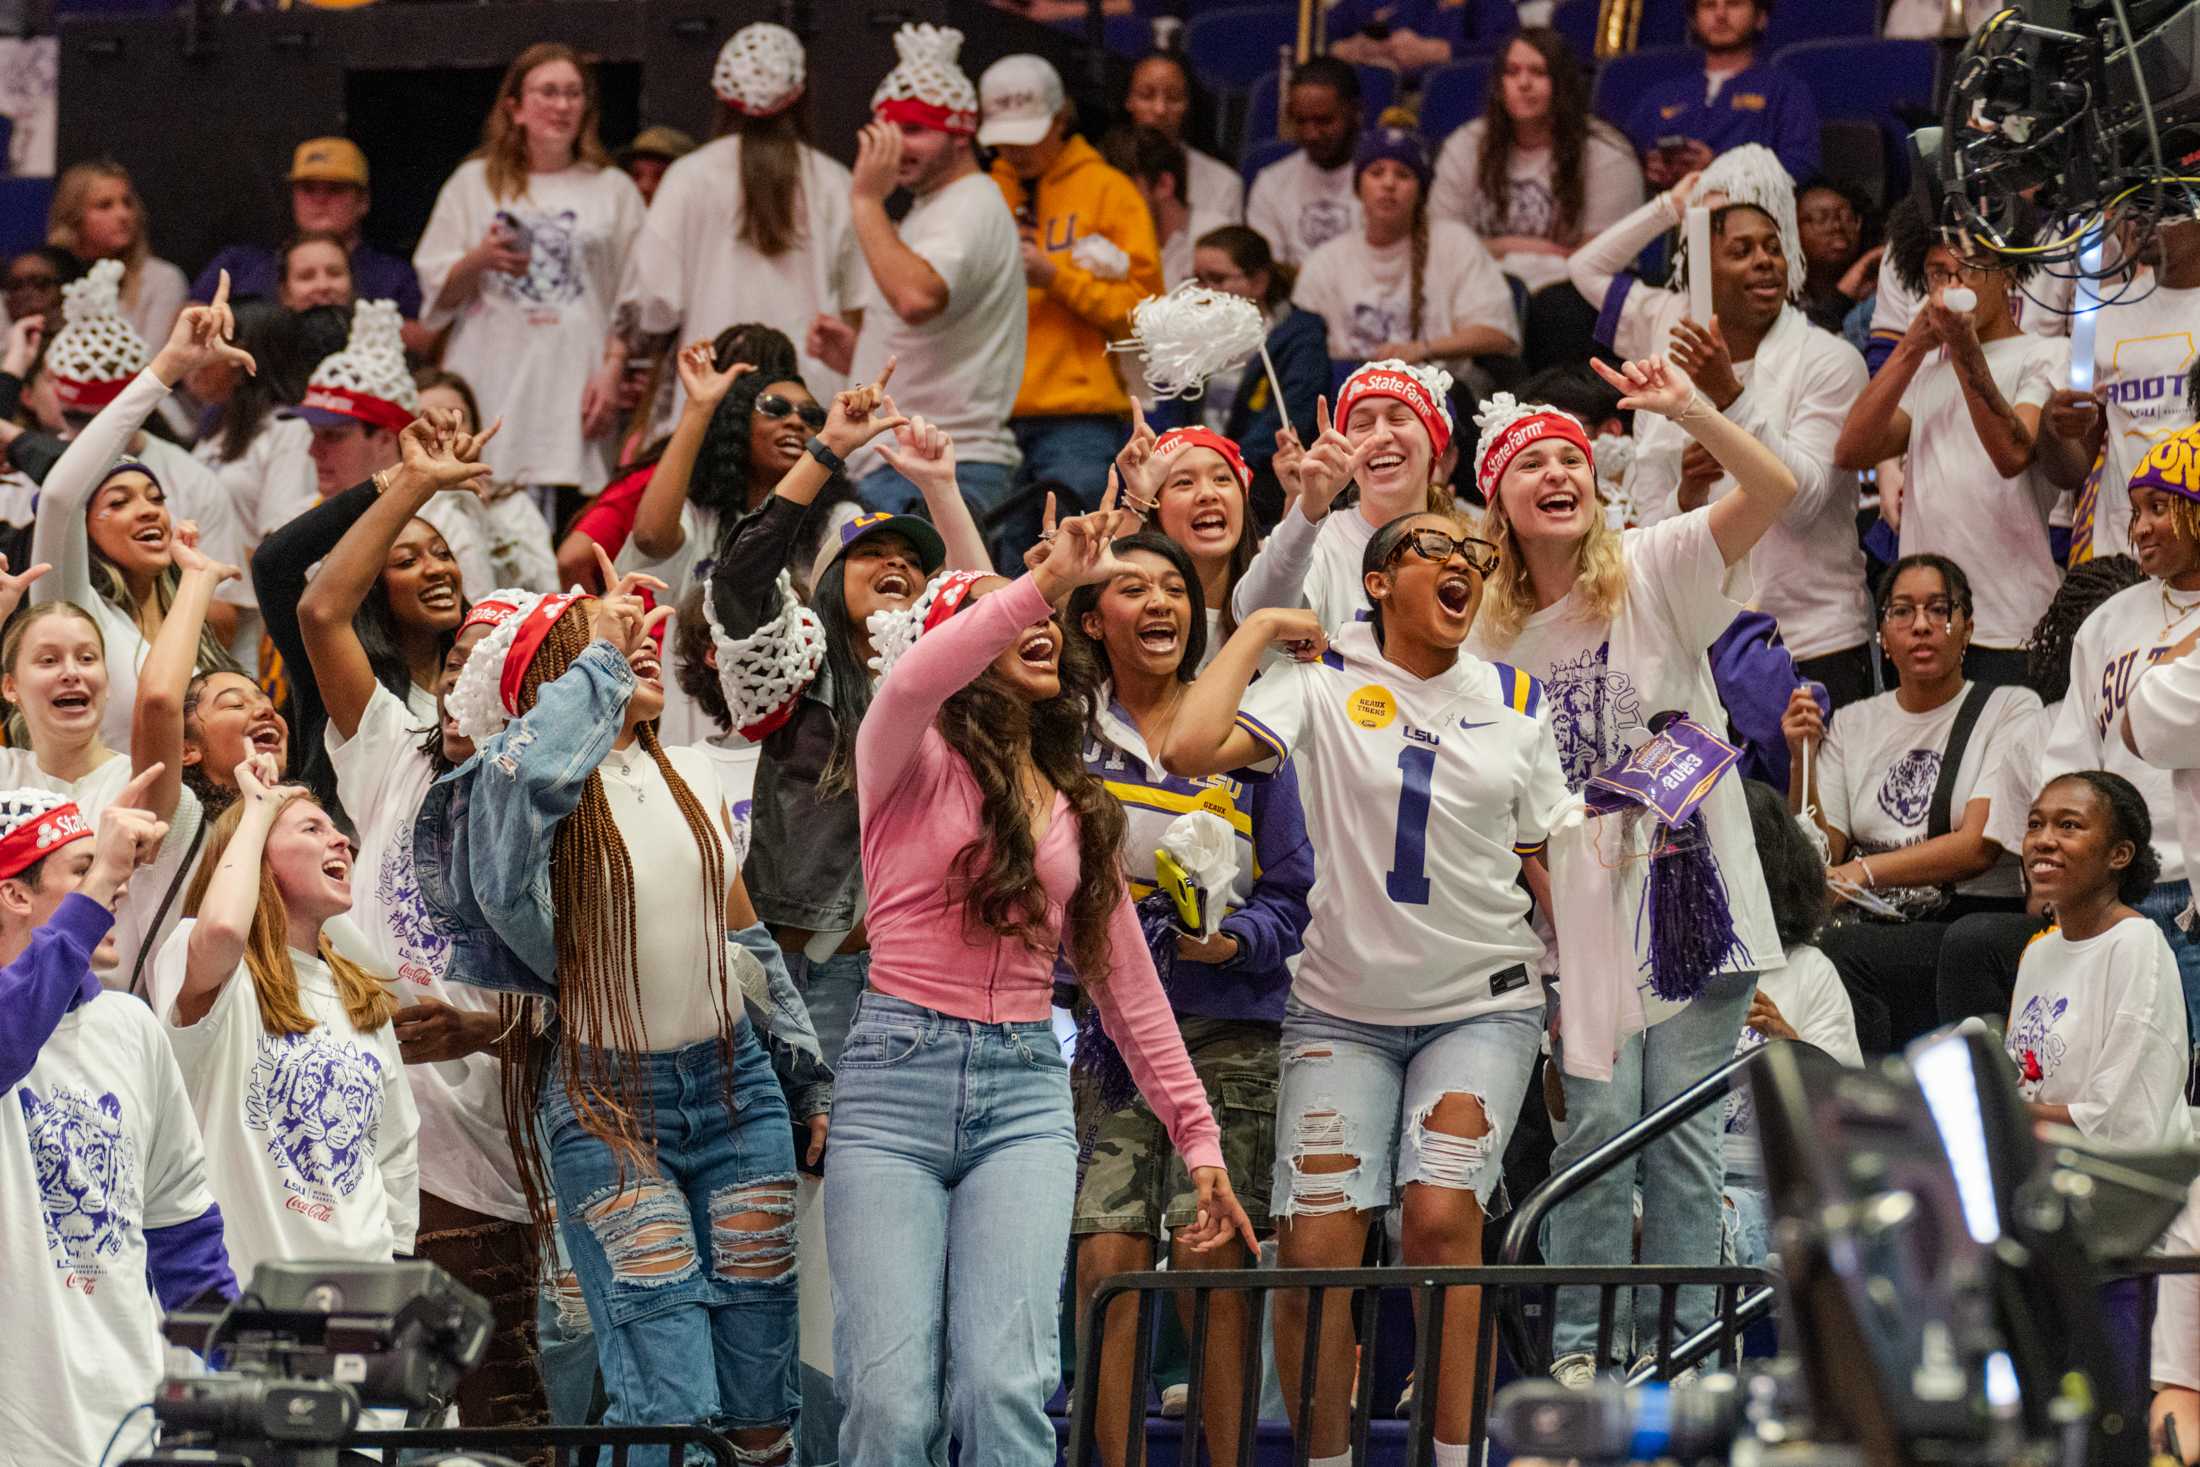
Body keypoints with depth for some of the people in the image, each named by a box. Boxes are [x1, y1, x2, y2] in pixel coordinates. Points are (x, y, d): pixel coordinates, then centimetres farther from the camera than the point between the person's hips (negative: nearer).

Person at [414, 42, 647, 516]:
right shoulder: (474, 183, 14)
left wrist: (613, 372, -4)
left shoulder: (613, 190, 14)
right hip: (492, 384, 0)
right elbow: (438, 294, 12)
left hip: (575, 387, 0)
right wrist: (480, 260, -7)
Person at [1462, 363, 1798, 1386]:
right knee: (1598, 1117, -6)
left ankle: (1679, 1340, 7)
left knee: (1684, 1124, 0)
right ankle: (1578, 1342, 1)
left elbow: (1774, 494, -16)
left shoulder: (1655, 570, 0)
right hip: (1578, 901, 1)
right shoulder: (1490, 633, 8)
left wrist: (1690, 412, -30)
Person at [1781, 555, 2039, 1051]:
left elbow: (1978, 847, -8)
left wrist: (1865, 871, -19)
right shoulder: (1853, 724, 19)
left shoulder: (2012, 709, 6)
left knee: (1845, 951, -32)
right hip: (1877, 926, 3)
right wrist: (1802, 763, -4)